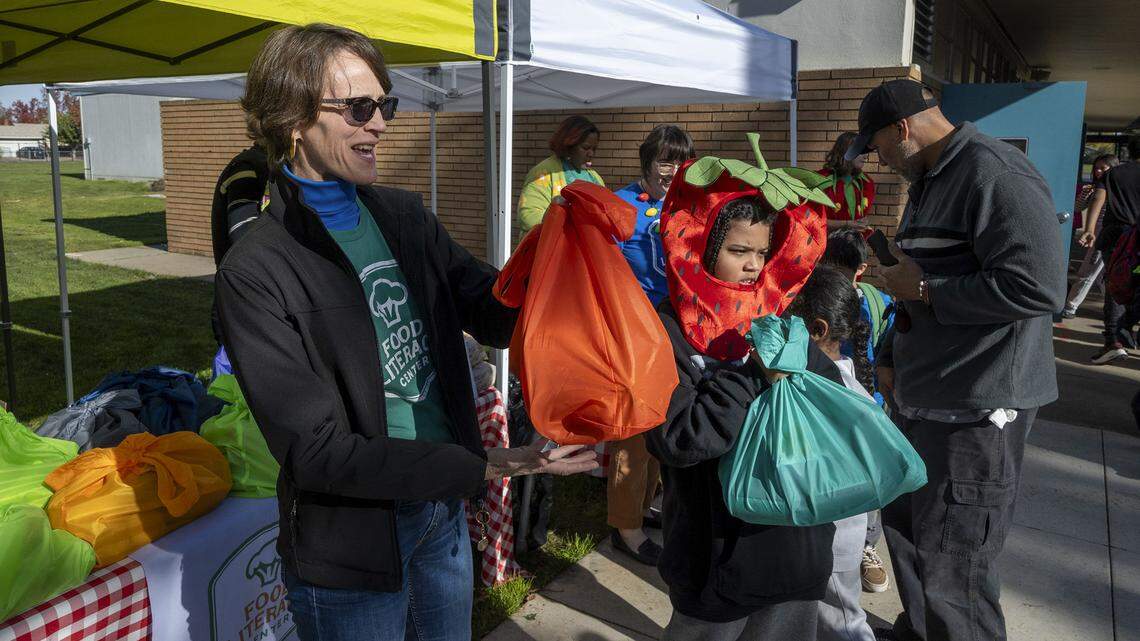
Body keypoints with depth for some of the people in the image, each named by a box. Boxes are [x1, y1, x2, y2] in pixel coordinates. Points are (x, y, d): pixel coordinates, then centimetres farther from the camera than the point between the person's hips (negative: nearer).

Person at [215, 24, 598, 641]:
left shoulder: (404, 214, 1)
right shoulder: (254, 272, -19)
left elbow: (497, 314, 1)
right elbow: (315, 448, -22)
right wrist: (484, 467, -26)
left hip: (444, 509, 6)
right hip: (351, 540, -5)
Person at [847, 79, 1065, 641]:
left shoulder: (994, 173, -17)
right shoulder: (928, 181, 15)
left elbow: (1038, 287, -26)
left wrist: (924, 290, -17)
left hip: (976, 409, -10)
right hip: (923, 400, 10)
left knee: (952, 572, -4)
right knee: (906, 529, 21)